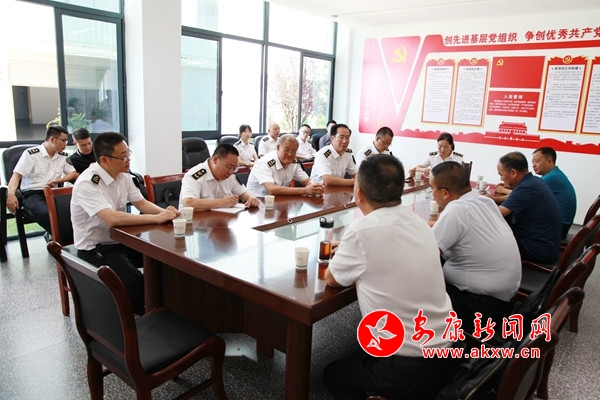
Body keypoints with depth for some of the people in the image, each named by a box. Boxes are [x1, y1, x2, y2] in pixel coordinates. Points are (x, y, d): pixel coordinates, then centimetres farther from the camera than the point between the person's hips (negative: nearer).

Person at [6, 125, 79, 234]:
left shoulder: (63, 156, 13)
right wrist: (11, 194, -26)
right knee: (46, 212, -38)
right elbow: (16, 176, -8)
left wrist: (57, 181, -7)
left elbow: (75, 174, 12)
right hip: (32, 193, -4)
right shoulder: (31, 154, -3)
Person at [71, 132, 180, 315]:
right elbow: (112, 218, -35)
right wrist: (156, 218, -32)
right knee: (137, 284, -28)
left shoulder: (123, 176, 1)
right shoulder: (87, 184, -23)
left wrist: (165, 212, -13)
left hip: (121, 240, 8)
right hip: (95, 249, -7)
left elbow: (141, 203, 8)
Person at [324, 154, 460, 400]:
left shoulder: (362, 230, -21)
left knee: (333, 373, 21)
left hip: (408, 370, -7)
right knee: (362, 356, 32)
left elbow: (332, 279, -2)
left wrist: (348, 254, 13)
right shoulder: (420, 224, -1)